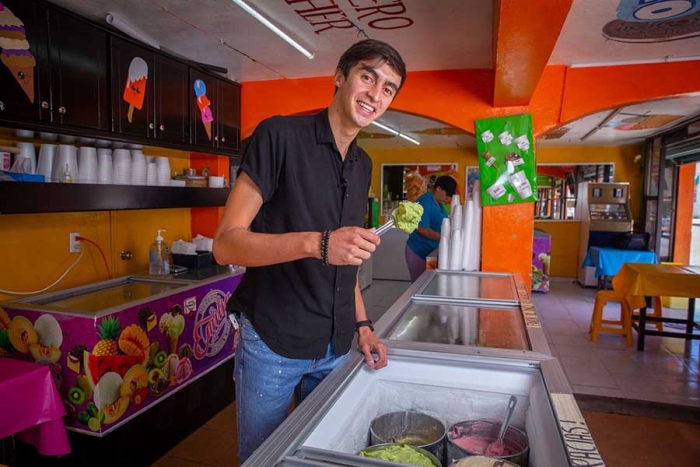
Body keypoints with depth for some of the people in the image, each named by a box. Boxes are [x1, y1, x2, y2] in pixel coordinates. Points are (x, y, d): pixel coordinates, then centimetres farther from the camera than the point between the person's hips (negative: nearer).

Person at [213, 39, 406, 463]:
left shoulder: (363, 165, 8)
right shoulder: (280, 136, -13)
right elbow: (226, 244, -18)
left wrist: (362, 325, 7)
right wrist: (316, 244, -32)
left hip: (336, 347, 6)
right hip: (273, 342, -6)